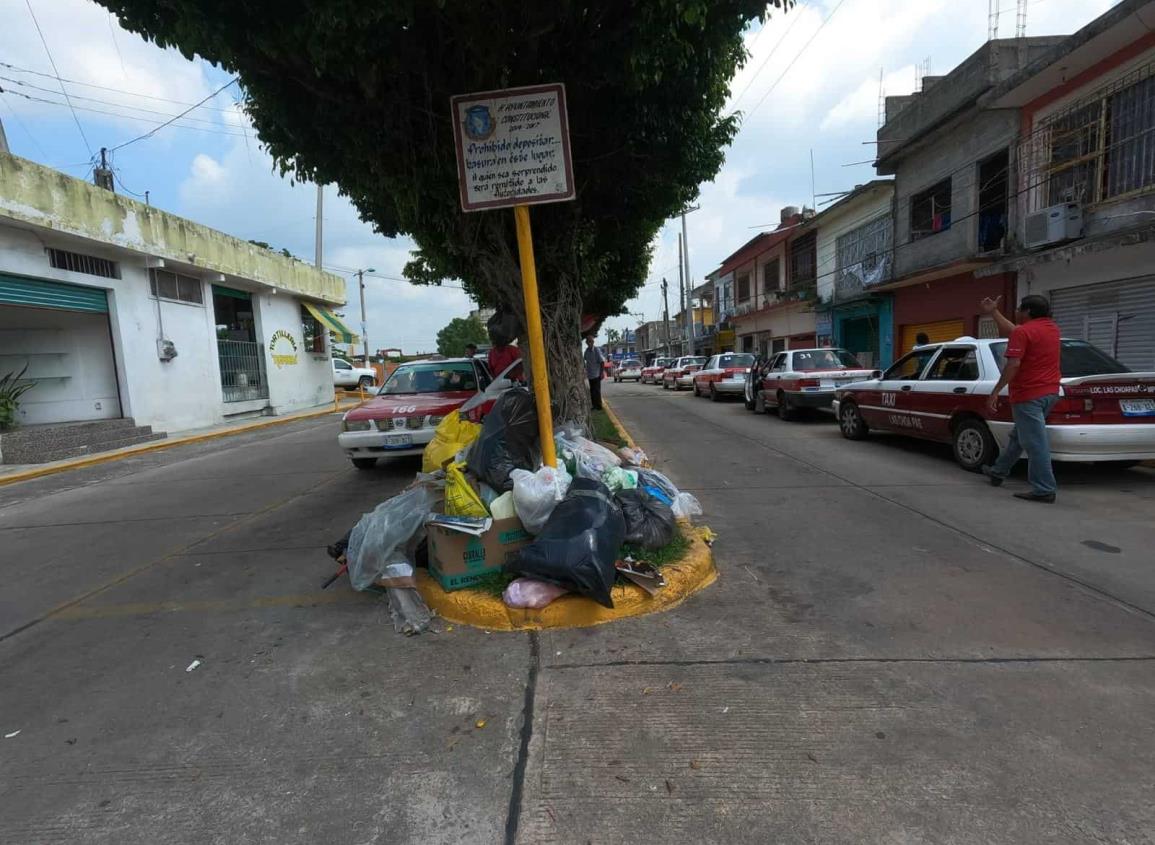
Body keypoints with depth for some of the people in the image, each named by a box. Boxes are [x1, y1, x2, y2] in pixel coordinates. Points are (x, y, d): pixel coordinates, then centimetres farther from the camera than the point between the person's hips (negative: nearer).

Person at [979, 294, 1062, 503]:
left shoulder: (1023, 332, -14)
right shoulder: (1052, 328, 14)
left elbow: (1013, 365, -22)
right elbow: (1012, 332, 26)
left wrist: (995, 393, -20)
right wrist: (993, 312, 32)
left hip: (1029, 395, -10)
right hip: (1049, 392, 10)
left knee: (1035, 443, -7)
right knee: (1019, 435, 21)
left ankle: (1044, 490, -4)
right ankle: (998, 472, 34)